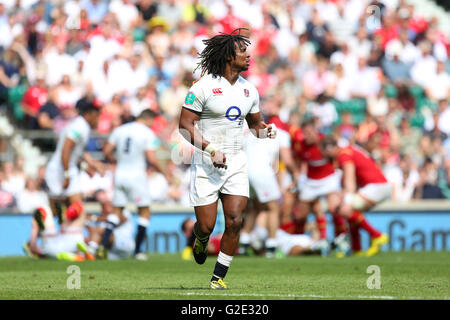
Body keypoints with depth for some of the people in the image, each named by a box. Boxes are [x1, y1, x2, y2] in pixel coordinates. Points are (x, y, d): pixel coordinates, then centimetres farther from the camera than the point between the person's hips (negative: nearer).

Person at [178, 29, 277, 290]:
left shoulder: (249, 90, 10)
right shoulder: (204, 86, -8)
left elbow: (255, 123, 23)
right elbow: (185, 125, -9)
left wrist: (266, 130, -2)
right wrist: (211, 150, -19)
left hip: (236, 163, 4)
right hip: (206, 163, -4)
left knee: (235, 221, -10)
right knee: (207, 226, -3)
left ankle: (219, 277, 2)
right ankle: (200, 239, 35)